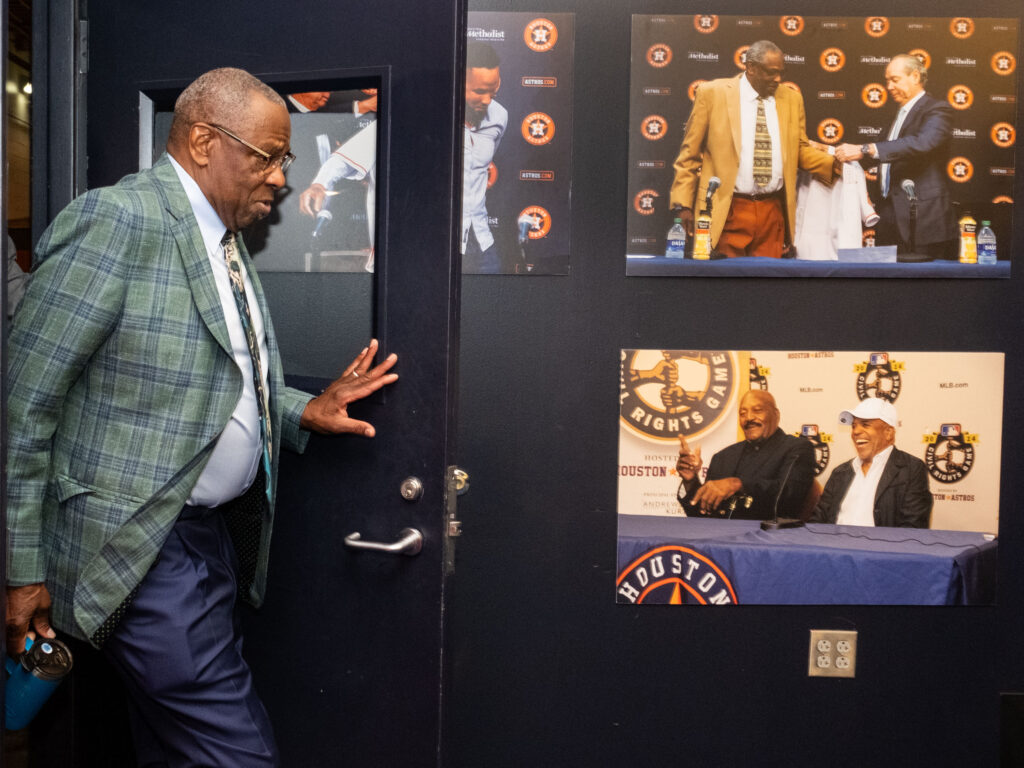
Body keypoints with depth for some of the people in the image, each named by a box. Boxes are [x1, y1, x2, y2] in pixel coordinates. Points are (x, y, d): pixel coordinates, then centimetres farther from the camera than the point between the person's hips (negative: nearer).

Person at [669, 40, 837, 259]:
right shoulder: (712, 93, 0)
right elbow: (689, 154, 1)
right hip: (727, 212, -3)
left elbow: (801, 150, 16)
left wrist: (834, 163, -3)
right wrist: (682, 205, -5)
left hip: (773, 211, 4)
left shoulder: (791, 98, 11)